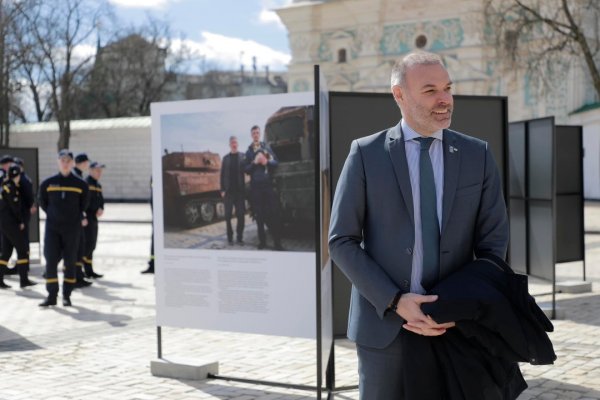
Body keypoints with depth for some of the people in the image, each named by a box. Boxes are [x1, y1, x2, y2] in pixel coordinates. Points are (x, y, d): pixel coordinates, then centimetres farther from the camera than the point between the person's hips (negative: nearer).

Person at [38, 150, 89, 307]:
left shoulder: (80, 184, 1)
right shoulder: (48, 183, 2)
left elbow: (83, 205, 13)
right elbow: (43, 203, 14)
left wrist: (79, 218, 6)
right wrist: (53, 215, 10)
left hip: (72, 229, 0)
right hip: (52, 228, 0)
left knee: (70, 262, 4)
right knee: (51, 261, -5)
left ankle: (67, 295, 13)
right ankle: (51, 295, 2)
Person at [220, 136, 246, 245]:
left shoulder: (243, 156, 4)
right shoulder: (226, 158, 7)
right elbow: (222, 174, 6)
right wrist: (222, 190, 0)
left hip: (240, 190, -1)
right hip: (229, 191, 1)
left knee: (241, 214, -1)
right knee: (228, 215, 2)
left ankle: (239, 237, 7)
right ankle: (230, 236, 11)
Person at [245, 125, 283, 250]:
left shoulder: (267, 147, 10)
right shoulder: (248, 151, 9)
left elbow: (276, 162, 6)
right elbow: (247, 170, 5)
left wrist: (267, 162, -14)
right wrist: (254, 162, -13)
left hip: (268, 184, 0)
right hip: (255, 186, 0)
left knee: (274, 212, -6)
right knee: (259, 214, 2)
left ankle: (277, 241, -5)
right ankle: (262, 240, 10)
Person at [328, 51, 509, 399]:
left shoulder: (478, 155, 4)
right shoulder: (366, 154, -2)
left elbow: (493, 244, 4)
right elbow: (341, 241, -3)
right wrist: (395, 301, -14)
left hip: (455, 325, 2)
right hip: (384, 323, -1)